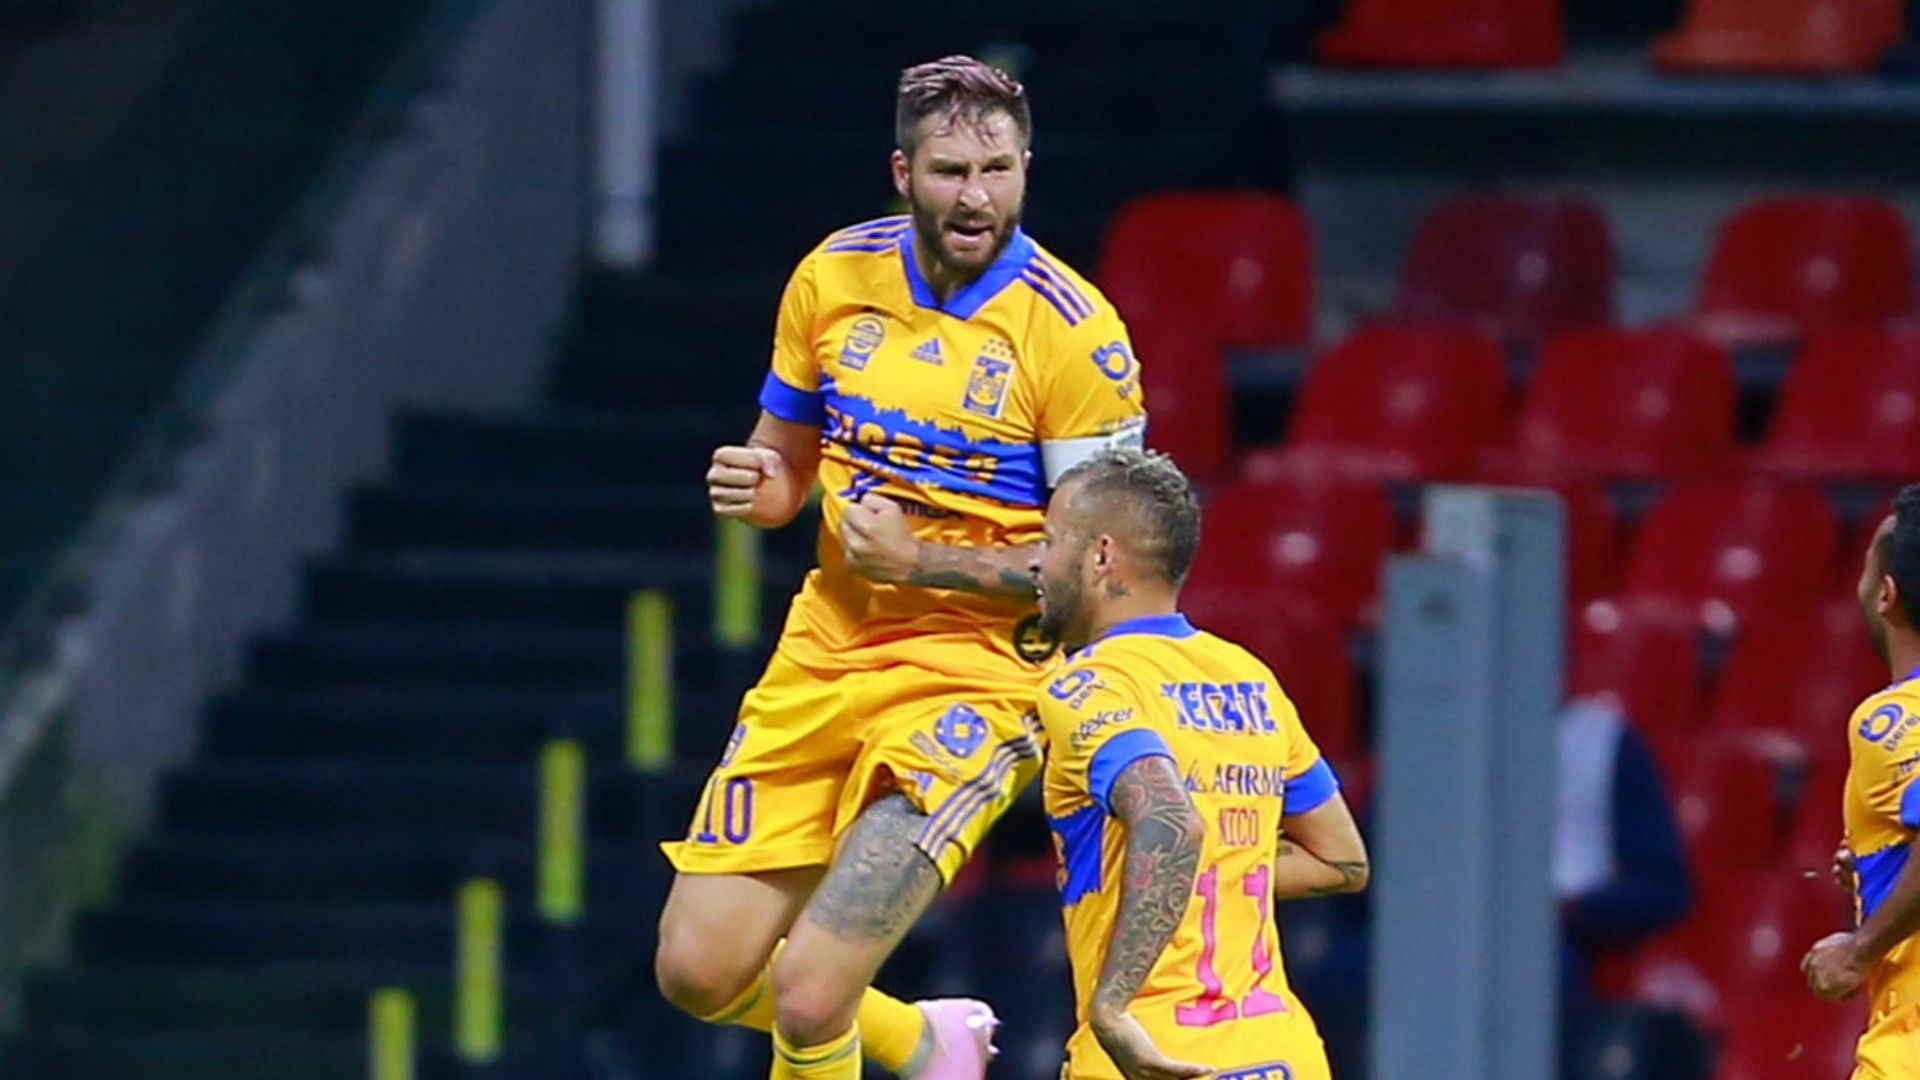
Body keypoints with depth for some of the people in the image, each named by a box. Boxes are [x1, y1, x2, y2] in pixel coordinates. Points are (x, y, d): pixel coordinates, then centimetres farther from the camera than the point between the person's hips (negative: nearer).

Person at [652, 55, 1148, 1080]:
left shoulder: (1073, 334, -15)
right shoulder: (833, 277, 2)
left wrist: (920, 561, -22)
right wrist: (752, 484, -7)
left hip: (975, 674, -6)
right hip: (826, 650, 6)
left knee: (806, 995, -19)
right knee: (699, 973, 5)